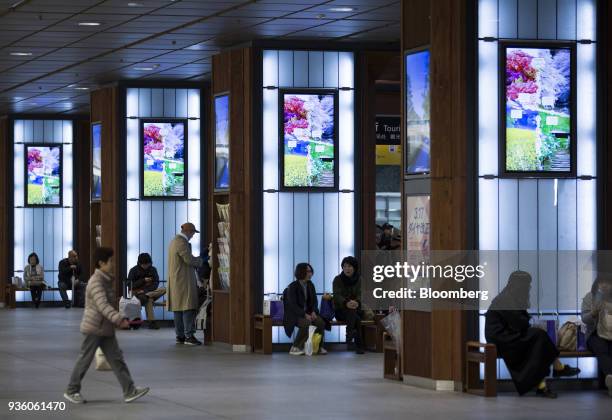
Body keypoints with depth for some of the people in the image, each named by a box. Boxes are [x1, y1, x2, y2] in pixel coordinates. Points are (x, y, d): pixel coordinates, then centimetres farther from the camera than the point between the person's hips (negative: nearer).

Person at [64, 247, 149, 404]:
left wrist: (119, 320, 22)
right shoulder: (96, 282, -20)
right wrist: (119, 319, -40)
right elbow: (103, 305, -31)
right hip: (94, 327, -9)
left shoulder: (108, 280, 11)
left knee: (116, 359, 5)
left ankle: (129, 391, 3)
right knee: (85, 359, 2)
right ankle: (72, 391, 14)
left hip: (106, 328, 9)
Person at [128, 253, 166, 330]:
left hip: (150, 291, 4)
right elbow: (130, 285, -10)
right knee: (149, 299, -37)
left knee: (163, 290, -25)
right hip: (136, 293, -4)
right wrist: (143, 280, -18)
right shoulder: (133, 270, -3)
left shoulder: (153, 270, 4)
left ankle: (147, 296, -34)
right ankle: (151, 321, -35)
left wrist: (145, 290, -21)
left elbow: (156, 284, -4)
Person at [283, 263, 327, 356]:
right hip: (295, 314, -6)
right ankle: (295, 348, -23)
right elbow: (293, 305, -17)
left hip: (308, 312, 6)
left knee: (321, 322, -22)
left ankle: (319, 346, -5)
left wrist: (314, 311, -11)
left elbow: (314, 301, 11)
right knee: (306, 323, -35)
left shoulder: (310, 285, 8)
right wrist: (304, 315, -28)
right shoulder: (292, 287, -11)